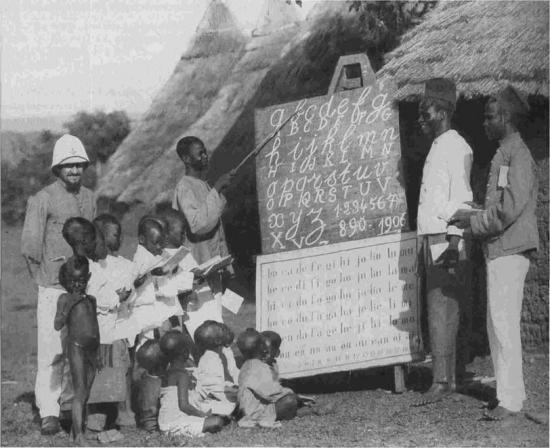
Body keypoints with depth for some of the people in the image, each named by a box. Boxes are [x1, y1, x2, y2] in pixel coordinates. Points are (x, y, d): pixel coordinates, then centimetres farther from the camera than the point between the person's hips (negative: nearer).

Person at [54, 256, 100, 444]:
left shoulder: (91, 299, 16)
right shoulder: (65, 298, 1)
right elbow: (57, 325, -9)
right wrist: (69, 305, -17)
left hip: (92, 349, 5)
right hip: (76, 346, -5)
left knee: (85, 394, 5)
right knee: (79, 392, -12)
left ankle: (77, 429, 13)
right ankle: (78, 434, -16)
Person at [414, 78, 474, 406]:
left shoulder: (455, 146, -9)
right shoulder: (437, 147, 20)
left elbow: (461, 196, -17)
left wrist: (454, 242, -23)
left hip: (447, 239, -9)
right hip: (433, 237, 9)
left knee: (442, 309, -11)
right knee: (441, 309, 9)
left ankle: (442, 381, -12)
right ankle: (449, 376, 13)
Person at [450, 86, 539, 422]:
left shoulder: (518, 154, -12)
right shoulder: (504, 154, 18)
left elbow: (510, 208, -20)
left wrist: (473, 222, -11)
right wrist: (472, 217, 10)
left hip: (509, 250, -10)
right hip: (499, 249, 10)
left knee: (505, 324, -9)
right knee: (497, 325, 13)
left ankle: (511, 400, -6)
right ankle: (509, 392, 19)